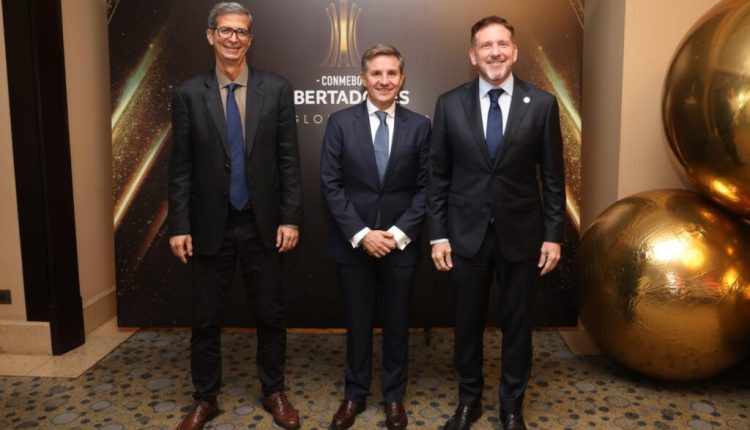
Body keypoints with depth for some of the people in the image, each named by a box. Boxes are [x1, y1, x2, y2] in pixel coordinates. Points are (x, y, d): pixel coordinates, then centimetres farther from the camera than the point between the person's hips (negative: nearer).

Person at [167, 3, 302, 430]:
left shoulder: (277, 89, 0)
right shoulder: (188, 94, 0)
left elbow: (289, 160, -1)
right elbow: (181, 167, 0)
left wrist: (291, 217, -6)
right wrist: (179, 226, -4)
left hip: (263, 223, 0)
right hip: (210, 225, 0)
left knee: (271, 314, 11)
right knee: (206, 318, 11)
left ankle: (274, 392, 30)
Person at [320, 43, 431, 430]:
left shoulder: (419, 126, 1)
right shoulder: (340, 122, -1)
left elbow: (424, 188, 0)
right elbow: (331, 185, -5)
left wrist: (399, 233, -11)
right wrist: (360, 233, -13)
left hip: (400, 242, 1)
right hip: (353, 242, 0)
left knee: (396, 324, 12)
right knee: (358, 323, 12)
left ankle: (394, 396, 31)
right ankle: (355, 394, 31)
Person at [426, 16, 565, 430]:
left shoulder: (542, 104, -2)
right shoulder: (449, 104, -1)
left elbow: (552, 177, 0)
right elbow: (438, 176, 0)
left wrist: (553, 235, -2)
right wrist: (438, 235, -3)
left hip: (521, 234, 0)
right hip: (466, 233, 1)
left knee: (517, 322, 12)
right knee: (467, 322, 12)